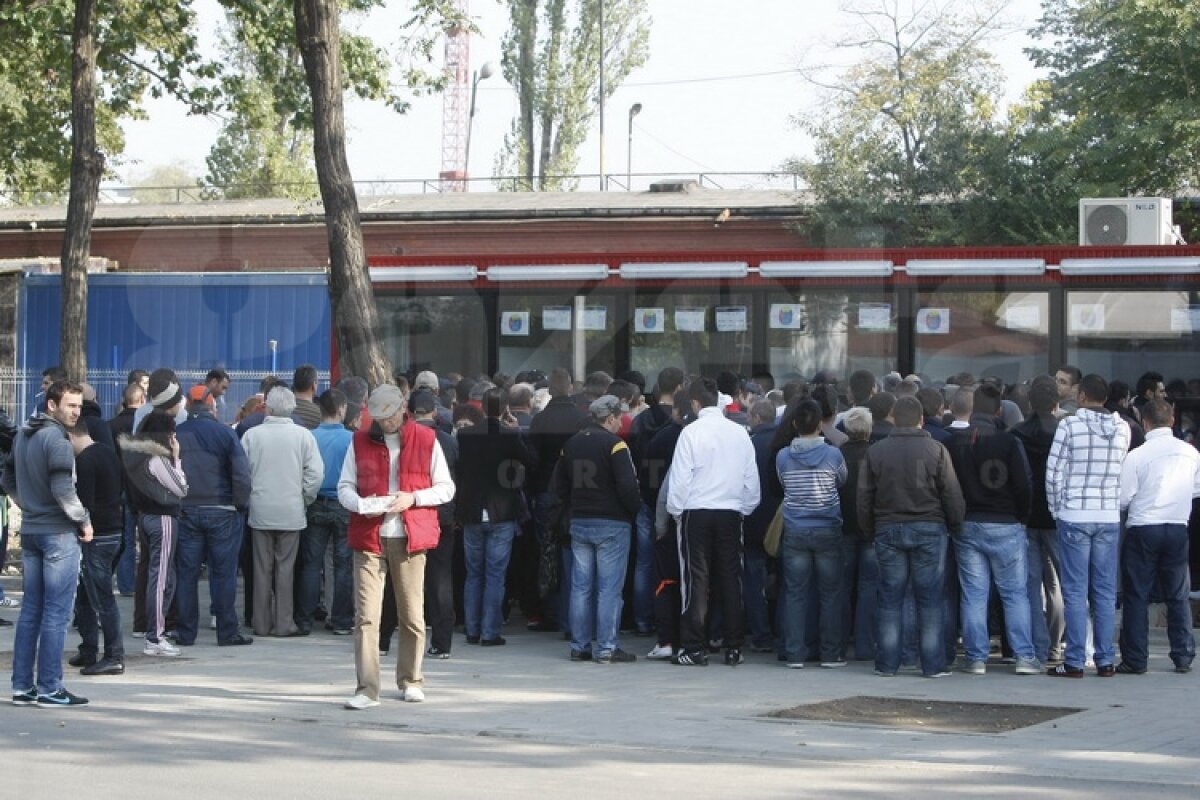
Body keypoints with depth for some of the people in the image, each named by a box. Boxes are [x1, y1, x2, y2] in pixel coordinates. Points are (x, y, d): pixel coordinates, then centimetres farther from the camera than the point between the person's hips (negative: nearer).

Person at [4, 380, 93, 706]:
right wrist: (84, 521, -10)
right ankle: (48, 688, -2)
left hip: (30, 531, 8)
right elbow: (63, 489, -22)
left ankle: (22, 685, 13)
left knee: (31, 609, 11)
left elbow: (9, 481, 18)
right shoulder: (56, 439, -15)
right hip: (59, 533, -8)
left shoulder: (23, 435, 12)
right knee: (56, 612, -4)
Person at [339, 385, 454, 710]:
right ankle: (367, 689, -5)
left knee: (412, 615, 5)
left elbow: (446, 488, 6)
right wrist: (361, 504, -11)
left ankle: (411, 681, 21)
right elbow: (344, 486, 11)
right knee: (366, 615, -7)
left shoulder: (426, 440, 5)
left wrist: (413, 498, -11)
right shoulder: (360, 441, 10)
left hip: (409, 538, -1)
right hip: (368, 537, 1)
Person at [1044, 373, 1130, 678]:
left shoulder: (1069, 425, -8)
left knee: (1075, 592, 0)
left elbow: (1053, 472, -6)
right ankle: (1105, 661, 9)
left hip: (1074, 517, -3)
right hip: (1109, 518, 3)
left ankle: (1075, 662, 0)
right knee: (1105, 592, 7)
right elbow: (1125, 472, 7)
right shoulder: (1122, 428, 3)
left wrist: (1055, 510, 5)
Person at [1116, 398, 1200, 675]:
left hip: (1143, 529, -3)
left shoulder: (1137, 455, -11)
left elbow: (1123, 498, -8)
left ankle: (1135, 660, 4)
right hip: (1177, 529, 3)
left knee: (1136, 595, 4)